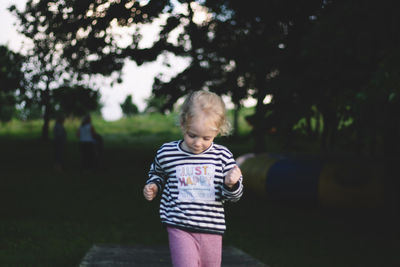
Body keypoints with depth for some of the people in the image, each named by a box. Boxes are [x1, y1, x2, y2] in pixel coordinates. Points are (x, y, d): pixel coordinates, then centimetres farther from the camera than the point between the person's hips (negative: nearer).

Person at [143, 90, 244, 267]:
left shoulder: (222, 156, -2)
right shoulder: (166, 153, -2)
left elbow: (234, 195, 4)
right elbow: (157, 173, 22)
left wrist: (231, 184, -17)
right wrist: (153, 186, 3)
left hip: (212, 228, 2)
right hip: (179, 227, -2)